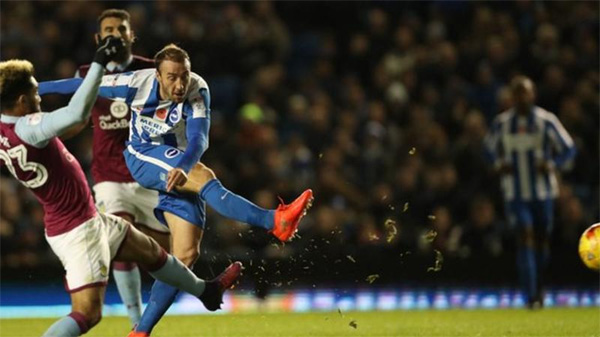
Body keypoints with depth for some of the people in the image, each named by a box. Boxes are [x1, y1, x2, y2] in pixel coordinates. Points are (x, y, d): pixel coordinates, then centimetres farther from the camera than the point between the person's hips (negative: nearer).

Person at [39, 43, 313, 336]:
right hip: (143, 159, -2)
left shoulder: (197, 91, -20)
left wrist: (182, 167, -53)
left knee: (186, 254, -8)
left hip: (179, 171, 2)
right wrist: (37, 88, 3)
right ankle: (273, 221, -43)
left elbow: (198, 140, -32)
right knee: (203, 177, -33)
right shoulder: (137, 84, -19)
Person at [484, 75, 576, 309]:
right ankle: (531, 297, -19)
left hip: (543, 191, 1)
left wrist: (551, 164, -14)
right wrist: (499, 164, -2)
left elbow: (568, 149, 4)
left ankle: (538, 288, 32)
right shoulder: (501, 123, 2)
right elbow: (491, 147, 18)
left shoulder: (547, 121, -2)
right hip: (515, 192, -1)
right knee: (525, 236, -15)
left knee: (542, 239, 8)